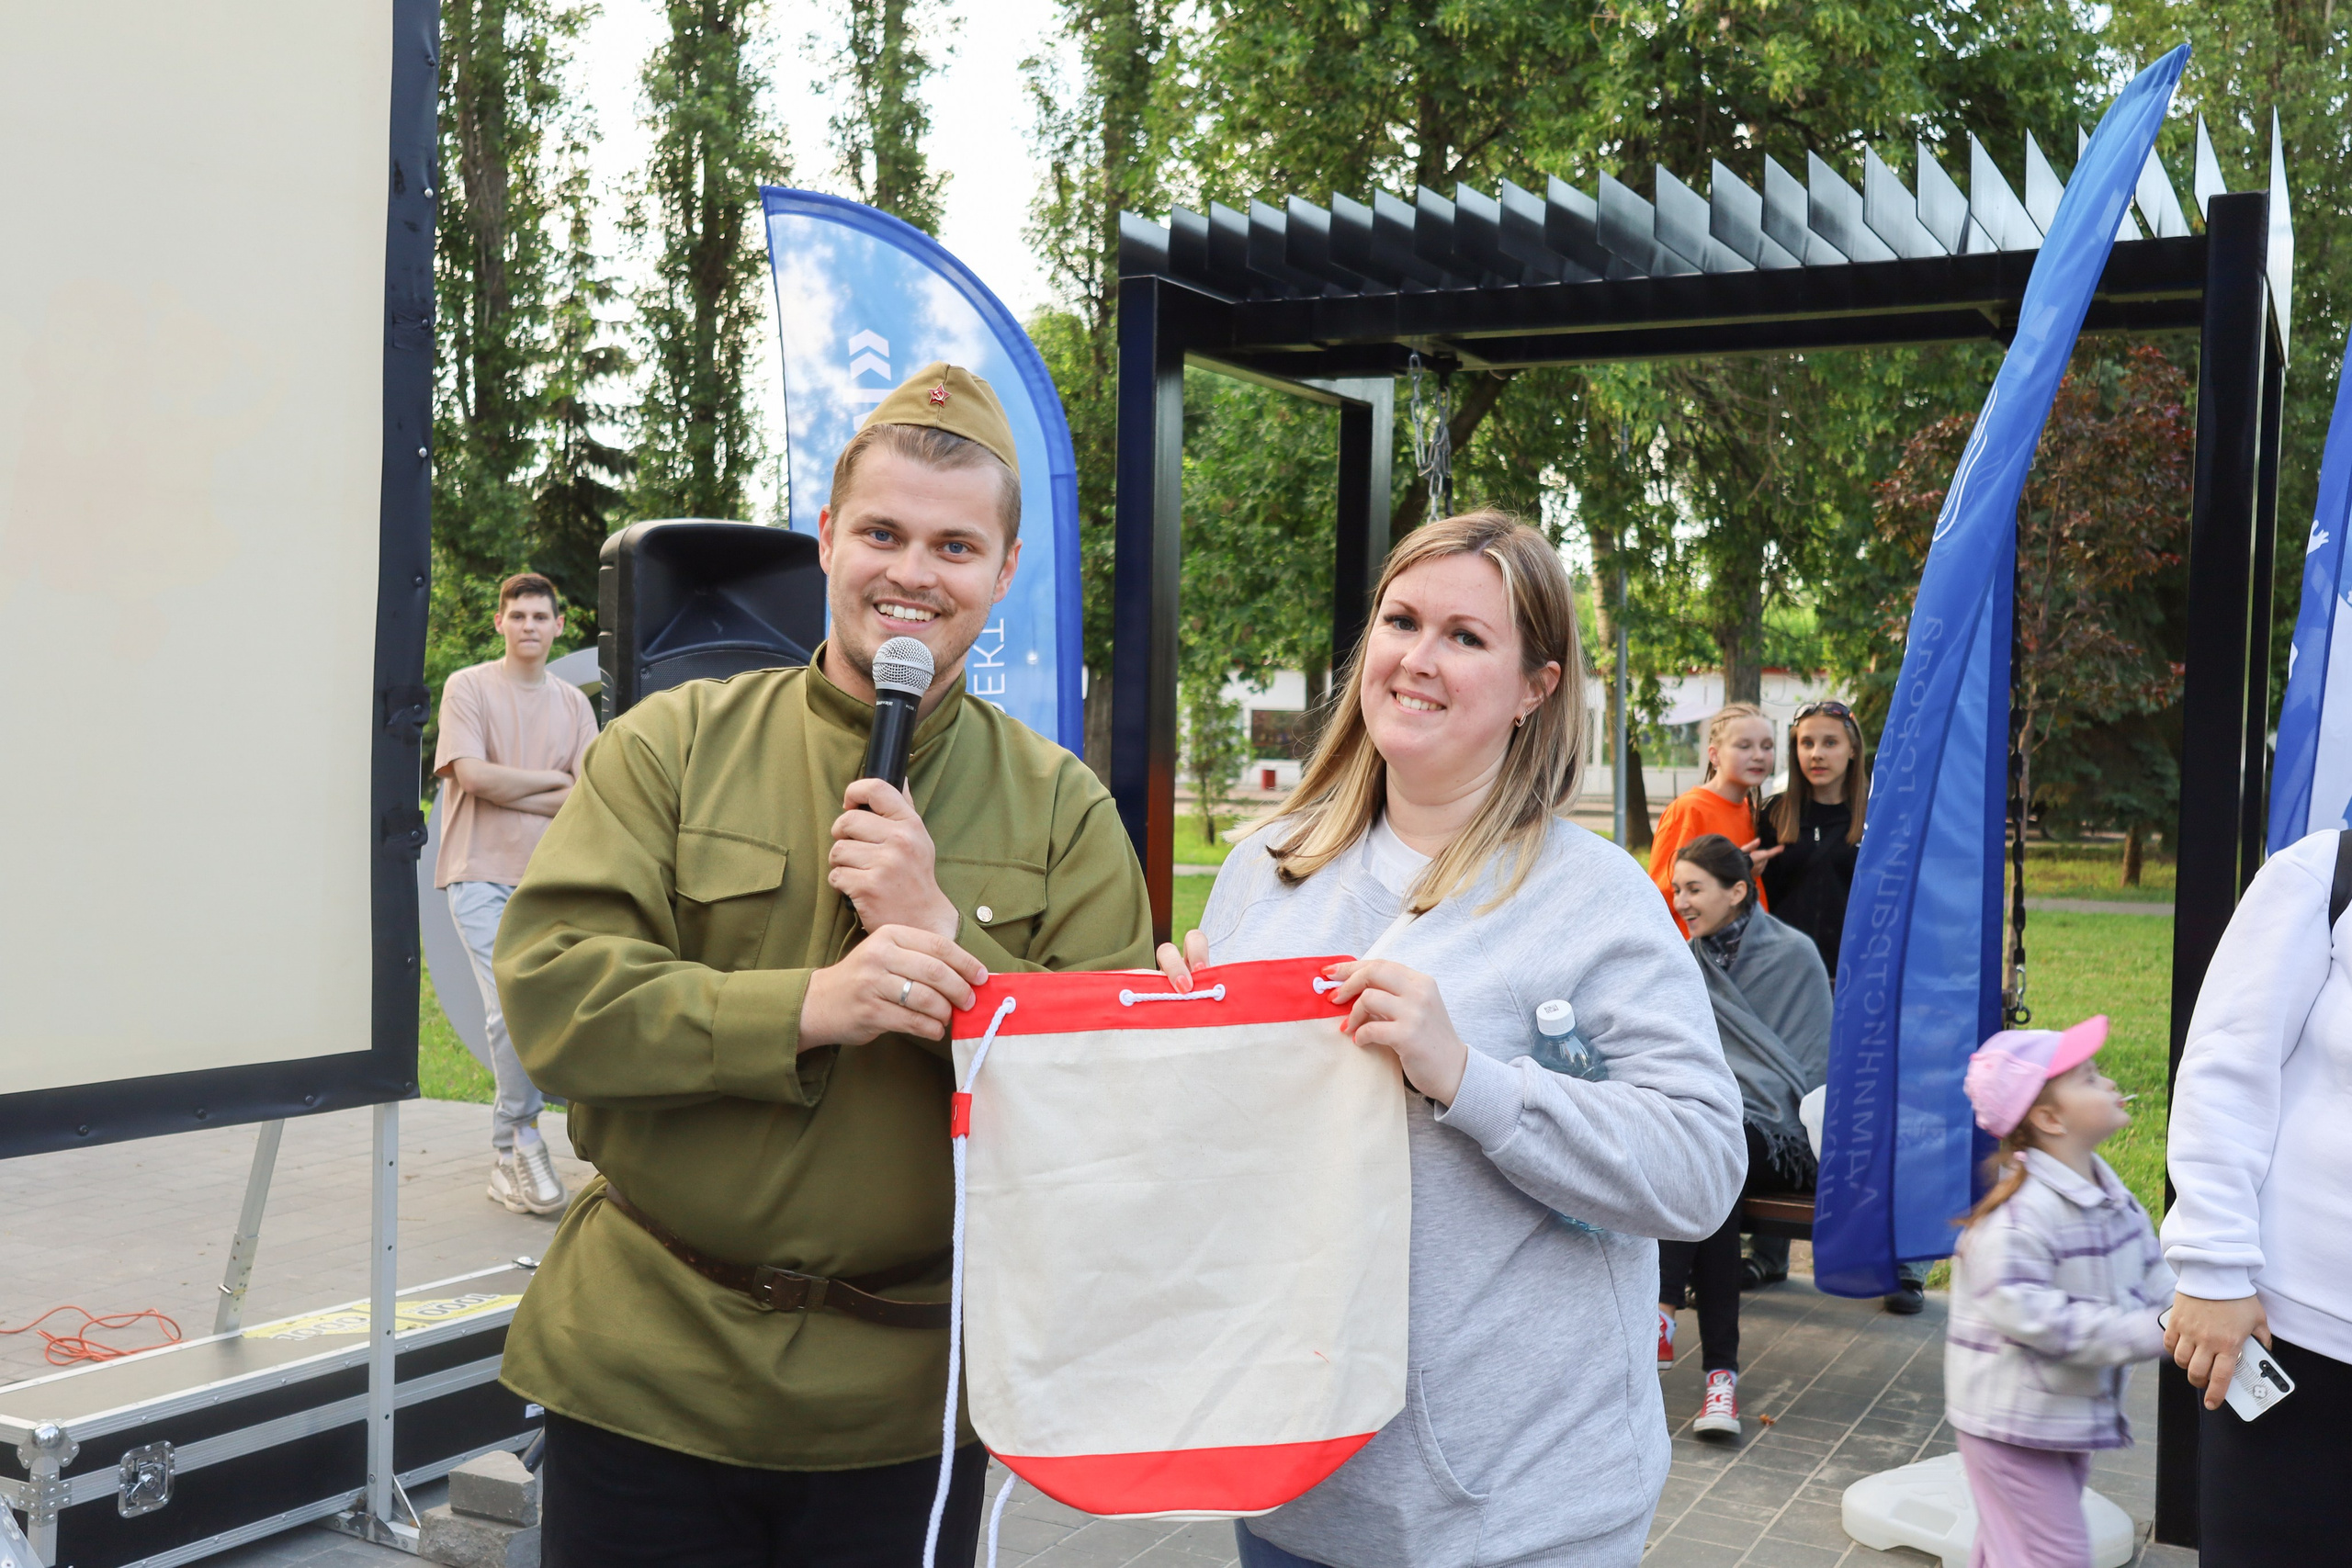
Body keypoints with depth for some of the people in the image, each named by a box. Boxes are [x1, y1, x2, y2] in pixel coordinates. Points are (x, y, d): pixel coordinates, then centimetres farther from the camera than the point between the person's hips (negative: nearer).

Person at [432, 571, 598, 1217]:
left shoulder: (573, 702, 14)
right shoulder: (469, 687, 2)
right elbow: (474, 775, -11)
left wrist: (512, 794, -7)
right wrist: (553, 779, 0)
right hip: (482, 875, -4)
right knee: (513, 1007, -16)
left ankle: (510, 1152, 14)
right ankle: (522, 1140, -1)